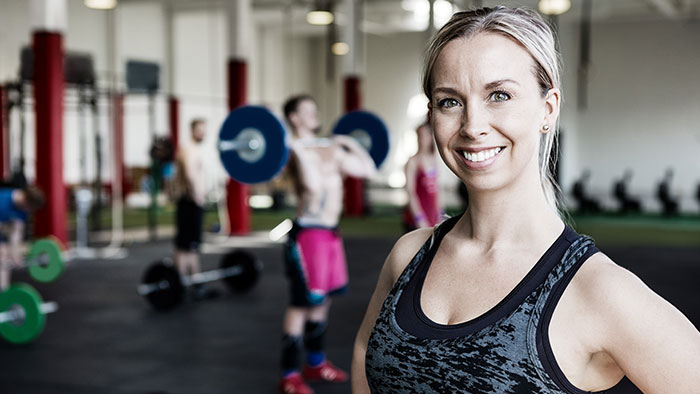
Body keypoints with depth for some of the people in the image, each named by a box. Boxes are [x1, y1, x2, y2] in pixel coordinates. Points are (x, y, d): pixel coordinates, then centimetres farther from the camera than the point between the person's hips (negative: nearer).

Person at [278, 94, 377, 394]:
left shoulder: (330, 148, 13)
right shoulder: (295, 151, -13)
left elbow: (368, 169, 13)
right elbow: (313, 186, -31)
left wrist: (351, 144, 22)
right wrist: (297, 150, -28)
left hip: (331, 233, 9)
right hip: (308, 234, -9)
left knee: (322, 301, 17)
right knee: (301, 304, -4)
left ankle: (315, 362, 32)